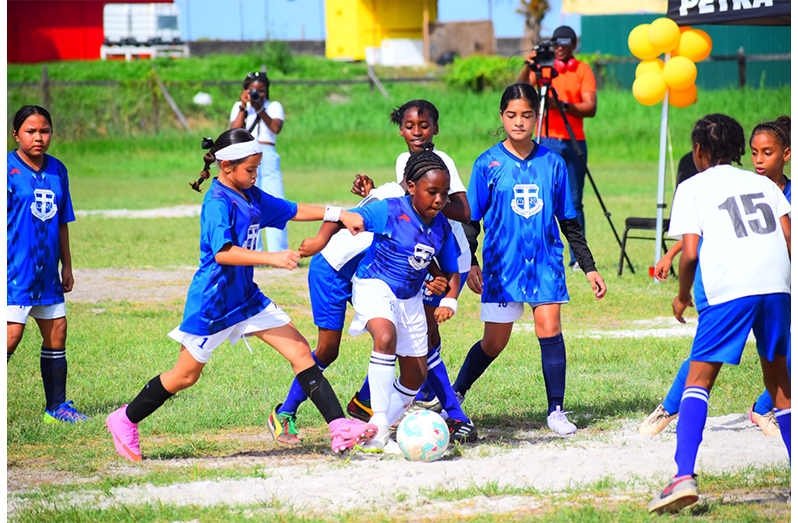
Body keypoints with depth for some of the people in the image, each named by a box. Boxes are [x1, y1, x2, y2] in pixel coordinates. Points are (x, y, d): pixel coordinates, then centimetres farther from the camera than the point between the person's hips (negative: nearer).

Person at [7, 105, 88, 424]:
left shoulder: (57, 170, 10)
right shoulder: (8, 168, -8)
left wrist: (66, 265, 18)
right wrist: (6, 264, -15)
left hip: (47, 270, 6)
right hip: (16, 267, -6)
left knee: (56, 332, 9)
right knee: (12, 334, -13)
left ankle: (57, 406, 19)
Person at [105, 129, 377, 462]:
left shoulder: (250, 196, 7)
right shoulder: (218, 203, -19)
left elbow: (292, 210, 19)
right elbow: (222, 252, -32)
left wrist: (339, 214, 12)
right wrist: (271, 258, -39)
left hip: (246, 297, 8)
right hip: (212, 303, -8)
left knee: (300, 352, -3)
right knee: (186, 375, 4)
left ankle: (339, 428, -6)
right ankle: (125, 421, 23)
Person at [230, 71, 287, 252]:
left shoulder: (274, 107, 14)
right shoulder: (239, 107, 15)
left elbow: (276, 128, -5)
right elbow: (235, 131, 0)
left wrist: (259, 109, -13)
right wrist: (244, 107, -4)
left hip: (268, 157, 0)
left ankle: (279, 254, -6)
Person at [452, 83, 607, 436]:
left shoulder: (553, 164, 4)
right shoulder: (488, 164, -2)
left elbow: (569, 223, 11)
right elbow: (470, 220, 2)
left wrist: (589, 268, 9)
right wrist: (469, 265, -8)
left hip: (545, 262, 1)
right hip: (502, 264, -1)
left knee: (549, 330, -11)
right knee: (494, 343, 3)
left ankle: (556, 410, -3)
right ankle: (454, 395, 25)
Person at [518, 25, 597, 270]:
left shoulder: (583, 70, 6)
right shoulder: (543, 66, 7)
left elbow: (590, 108, -4)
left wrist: (563, 105, -19)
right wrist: (528, 67, -26)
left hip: (574, 142, 0)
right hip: (547, 141, 0)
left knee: (574, 202, 1)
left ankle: (578, 257, 6)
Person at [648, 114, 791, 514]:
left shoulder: (692, 188, 11)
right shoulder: (763, 184, 24)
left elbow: (690, 252, 1)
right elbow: (788, 237, 14)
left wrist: (683, 295, 15)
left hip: (726, 288, -4)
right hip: (777, 284, 4)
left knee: (699, 377, -3)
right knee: (777, 378, 18)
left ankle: (684, 476, -18)